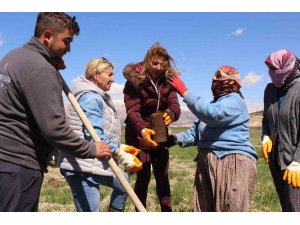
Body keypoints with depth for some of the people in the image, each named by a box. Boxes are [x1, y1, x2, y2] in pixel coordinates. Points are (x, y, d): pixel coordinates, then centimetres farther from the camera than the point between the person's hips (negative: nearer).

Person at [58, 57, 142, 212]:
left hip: (93, 164, 11)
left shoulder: (97, 97, 16)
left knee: (123, 182, 27)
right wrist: (122, 155, -21)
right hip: (81, 167, -11)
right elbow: (94, 136, -24)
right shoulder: (91, 98, -16)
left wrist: (121, 147, 10)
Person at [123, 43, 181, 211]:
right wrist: (143, 130, -43)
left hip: (160, 135, 4)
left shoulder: (168, 81, -2)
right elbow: (132, 110, -25)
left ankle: (167, 211, 23)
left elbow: (174, 105, -13)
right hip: (139, 135, -4)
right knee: (144, 177, -2)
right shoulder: (134, 80, -15)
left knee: (163, 177, 10)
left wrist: (171, 114, -38)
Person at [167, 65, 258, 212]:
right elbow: (196, 131, 18)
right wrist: (176, 138, 2)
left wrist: (184, 92, -27)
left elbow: (211, 114, -29)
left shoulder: (234, 101, -9)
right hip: (207, 163, 10)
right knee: (204, 210, 15)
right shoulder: (215, 103, 21)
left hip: (233, 163, -9)